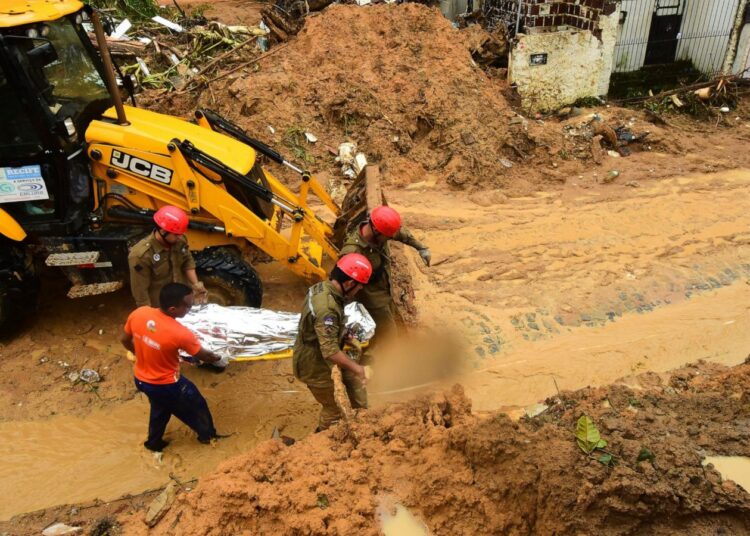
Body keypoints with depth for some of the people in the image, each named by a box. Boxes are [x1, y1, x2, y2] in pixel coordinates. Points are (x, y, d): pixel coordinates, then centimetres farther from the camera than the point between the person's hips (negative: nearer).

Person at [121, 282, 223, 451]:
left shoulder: (138, 313, -20)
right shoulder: (180, 333, -34)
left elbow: (125, 340, 0)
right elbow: (204, 356, -15)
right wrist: (218, 358, 7)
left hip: (140, 378, 6)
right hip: (166, 384, -5)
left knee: (160, 408, 35)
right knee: (196, 405, 23)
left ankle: (154, 442, 55)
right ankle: (208, 434, 47)